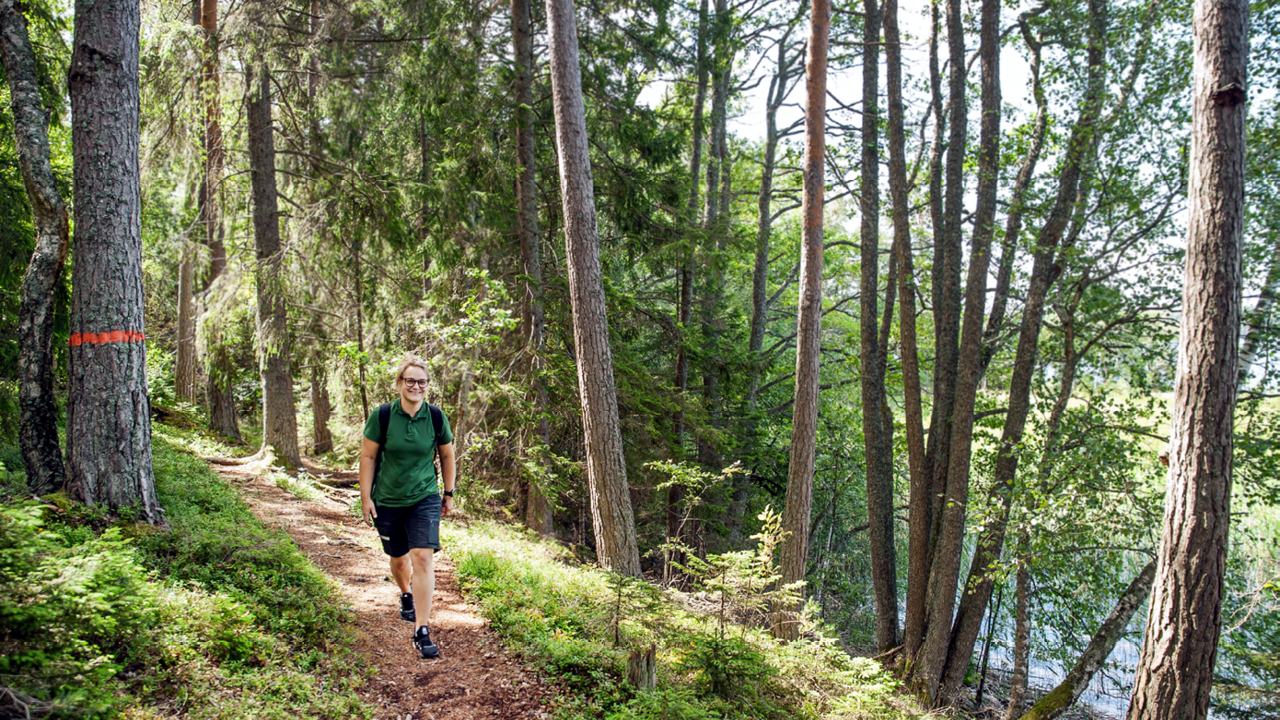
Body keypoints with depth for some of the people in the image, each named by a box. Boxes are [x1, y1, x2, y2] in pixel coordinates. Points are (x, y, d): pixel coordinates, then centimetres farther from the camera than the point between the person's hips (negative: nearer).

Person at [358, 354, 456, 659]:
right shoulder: (382, 416, -11)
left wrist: (449, 493, 11)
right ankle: (406, 595, 51)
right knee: (399, 559, 16)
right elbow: (367, 456, -3)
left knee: (423, 557, -14)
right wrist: (366, 497, -5)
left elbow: (447, 455, 7)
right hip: (388, 501, 0)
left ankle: (421, 631, -8)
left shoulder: (436, 417, -7)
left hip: (425, 499, 0)